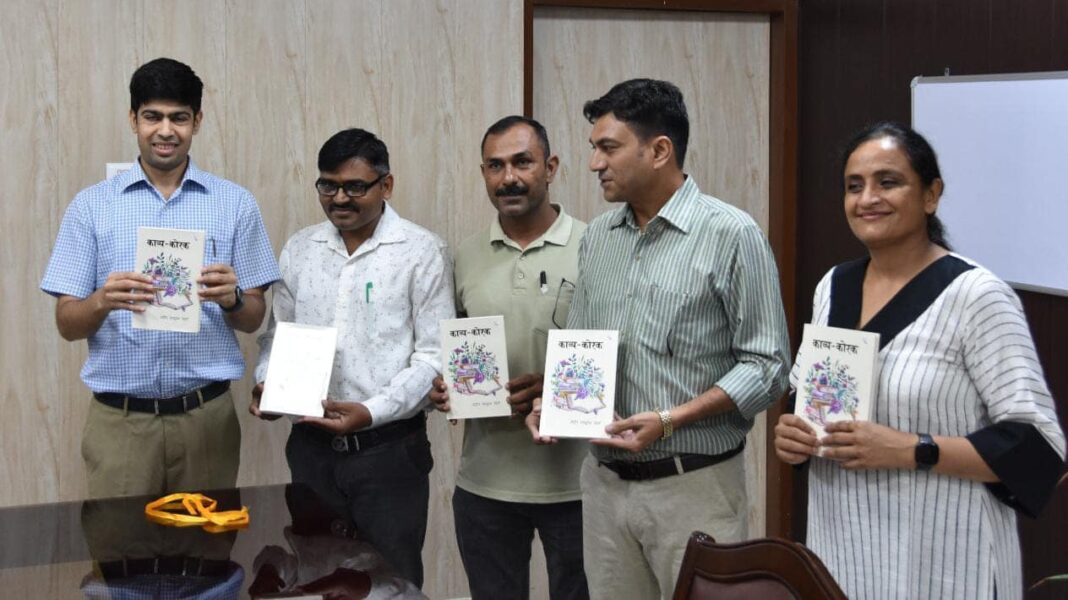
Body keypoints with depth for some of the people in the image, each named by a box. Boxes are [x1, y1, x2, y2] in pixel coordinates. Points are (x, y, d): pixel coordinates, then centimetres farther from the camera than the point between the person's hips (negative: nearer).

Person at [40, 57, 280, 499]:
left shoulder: (235, 204, 3)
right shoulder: (91, 206, 3)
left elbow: (254, 319, 6)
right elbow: (67, 324, 1)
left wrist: (231, 298, -16)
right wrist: (102, 301, -20)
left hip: (206, 415, 1)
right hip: (119, 418, 0)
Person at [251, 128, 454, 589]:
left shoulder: (421, 251, -6)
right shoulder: (298, 249, 9)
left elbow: (434, 356, -10)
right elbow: (277, 335, 16)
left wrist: (372, 411, -20)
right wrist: (266, 386, -4)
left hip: (388, 448, -4)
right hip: (311, 445, 4)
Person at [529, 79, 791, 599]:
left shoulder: (732, 235, -9)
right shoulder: (596, 238, 10)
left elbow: (766, 365, -11)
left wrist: (669, 421, -19)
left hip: (693, 485, -5)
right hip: (604, 480, 6)